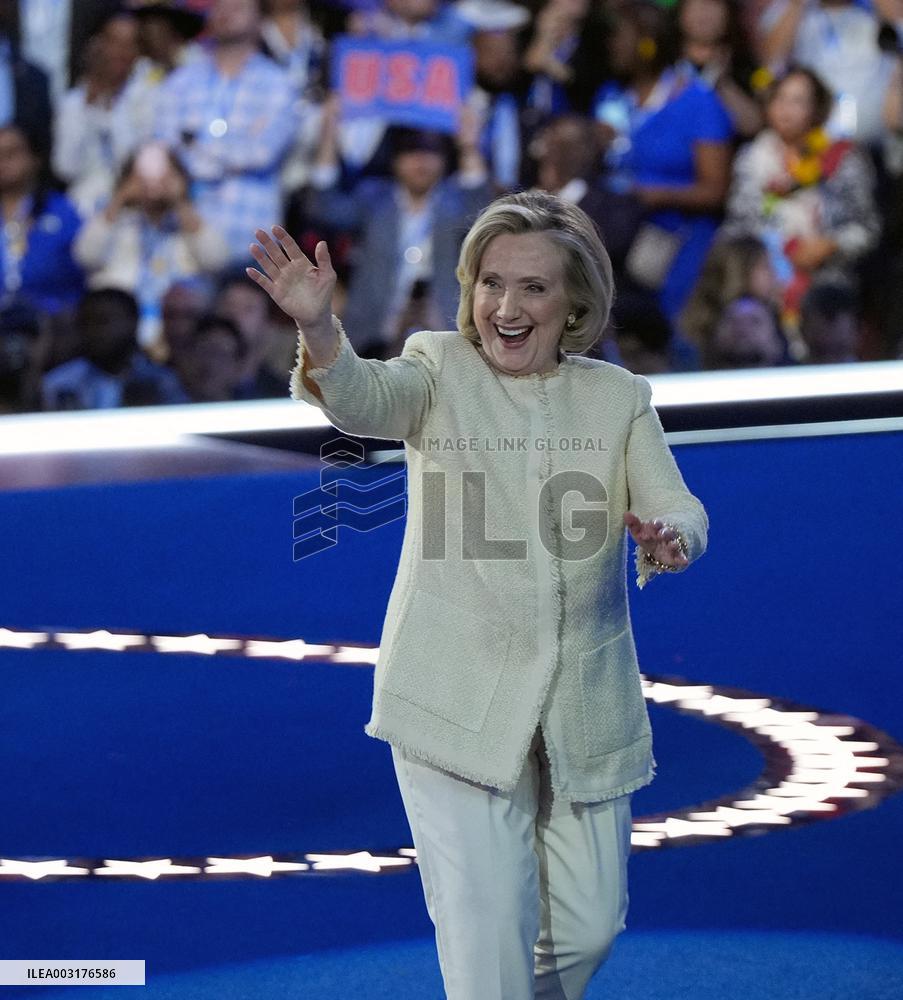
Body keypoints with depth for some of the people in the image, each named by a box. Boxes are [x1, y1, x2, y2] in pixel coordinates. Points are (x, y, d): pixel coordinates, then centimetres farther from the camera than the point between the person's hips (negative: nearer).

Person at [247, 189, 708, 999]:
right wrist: (319, 328, -44)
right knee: (488, 927, -8)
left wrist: (671, 536, -30)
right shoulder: (441, 370, -1)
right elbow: (364, 399, -21)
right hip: (459, 705, -3)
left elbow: (676, 506, -4)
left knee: (588, 925, 10)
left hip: (586, 705, 3)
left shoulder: (619, 397, 6)